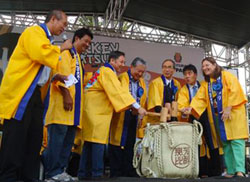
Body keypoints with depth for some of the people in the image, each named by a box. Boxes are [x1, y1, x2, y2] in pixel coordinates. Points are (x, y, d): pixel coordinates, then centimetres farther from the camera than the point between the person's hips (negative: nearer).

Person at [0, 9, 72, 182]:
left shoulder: (48, 40, 23)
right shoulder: (34, 32, -4)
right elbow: (40, 53, -23)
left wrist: (56, 77, 10)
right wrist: (61, 48, -7)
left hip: (35, 93, 9)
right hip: (20, 91, -9)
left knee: (35, 137, 8)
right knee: (15, 139, -7)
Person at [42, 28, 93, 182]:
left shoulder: (78, 58, 27)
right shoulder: (66, 52, 1)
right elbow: (61, 73, -14)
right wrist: (66, 94, -23)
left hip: (74, 105, 9)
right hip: (64, 101, -9)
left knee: (68, 140, 7)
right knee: (57, 139, -9)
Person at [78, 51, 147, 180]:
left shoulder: (105, 71, 20)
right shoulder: (107, 72, -10)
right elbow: (119, 91, -21)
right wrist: (138, 107, -24)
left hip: (96, 111, 10)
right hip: (96, 112, -10)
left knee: (89, 142, 8)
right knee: (98, 142, -9)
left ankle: (83, 173, 12)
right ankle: (97, 174, -7)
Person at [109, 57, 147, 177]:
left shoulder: (142, 82, 17)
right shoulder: (121, 79, -2)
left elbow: (143, 101, 18)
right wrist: (132, 107, -26)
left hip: (135, 118, 5)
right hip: (121, 118, -5)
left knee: (131, 146, 8)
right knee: (118, 148, -1)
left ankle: (129, 174, 16)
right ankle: (116, 174, 9)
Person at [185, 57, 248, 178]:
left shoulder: (227, 76, 1)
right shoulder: (205, 83, 15)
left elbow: (234, 91, -10)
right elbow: (200, 98, 4)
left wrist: (228, 108, -19)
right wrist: (191, 108, -13)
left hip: (233, 113, -5)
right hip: (217, 116, 5)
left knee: (236, 140, -12)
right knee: (225, 143, 3)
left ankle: (240, 170, -16)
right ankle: (231, 171, 5)